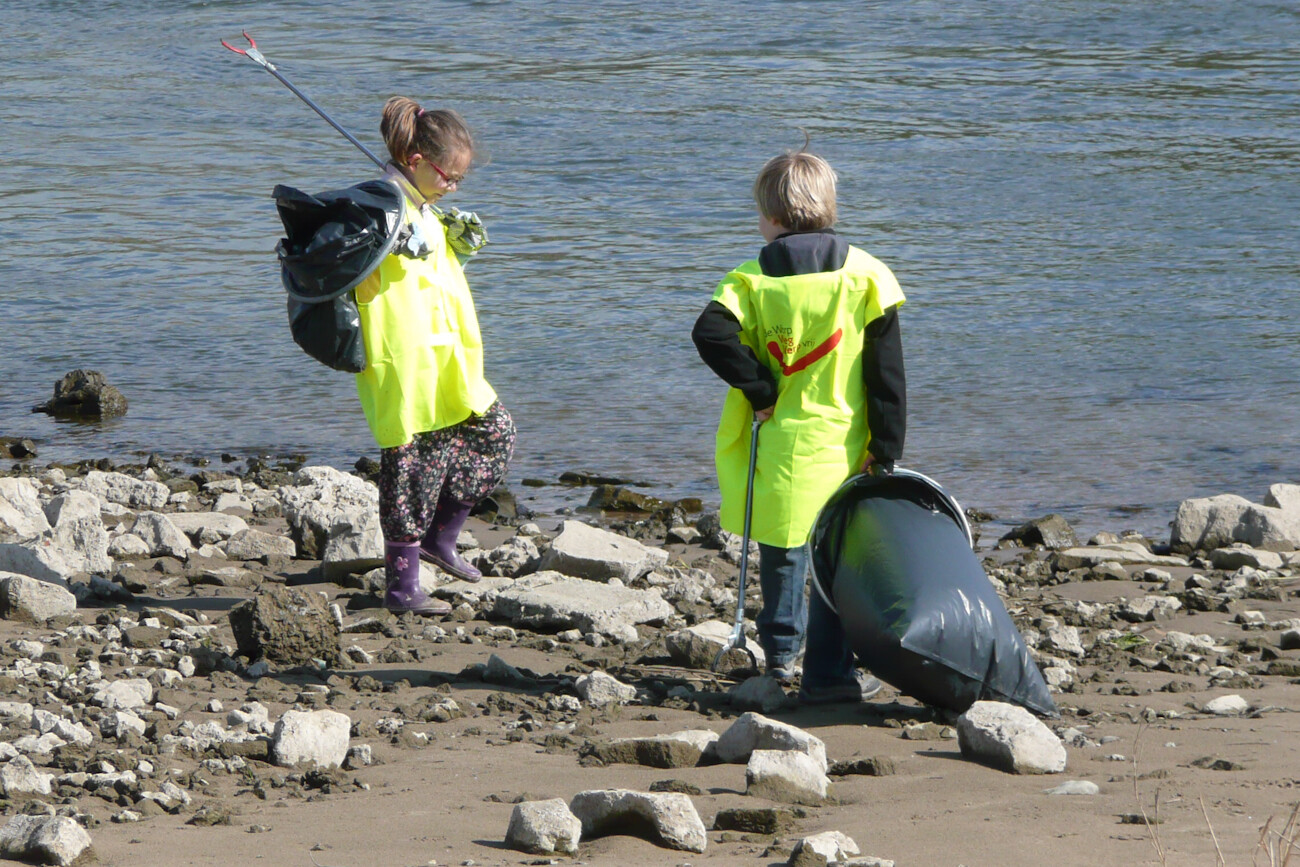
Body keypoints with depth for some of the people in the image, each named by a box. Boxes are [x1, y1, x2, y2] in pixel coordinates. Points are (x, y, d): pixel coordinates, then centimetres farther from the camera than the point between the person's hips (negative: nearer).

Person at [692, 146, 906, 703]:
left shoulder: (754, 278, -2)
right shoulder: (863, 273, -2)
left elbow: (710, 333, -18)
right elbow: (886, 370, -4)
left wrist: (760, 389, -9)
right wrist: (887, 447, -1)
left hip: (778, 442, 1)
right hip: (843, 447, -1)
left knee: (782, 552, 19)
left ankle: (781, 652, 30)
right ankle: (829, 673, 0)